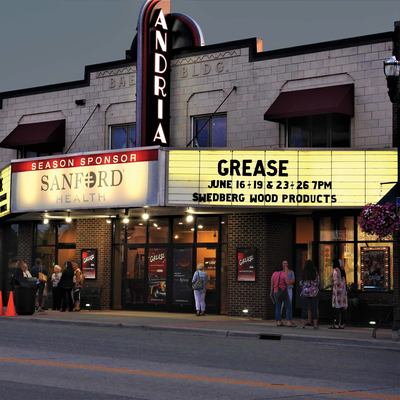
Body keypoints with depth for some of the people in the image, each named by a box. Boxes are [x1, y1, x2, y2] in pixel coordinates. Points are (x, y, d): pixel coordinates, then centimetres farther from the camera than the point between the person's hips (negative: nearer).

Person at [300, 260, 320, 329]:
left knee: (304, 308, 3)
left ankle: (303, 324, 1)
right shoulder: (315, 273, -2)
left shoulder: (303, 273, -2)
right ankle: (315, 325, 2)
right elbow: (318, 283, 5)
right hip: (314, 292, 0)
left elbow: (301, 283, 3)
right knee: (314, 308, 3)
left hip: (305, 292, 0)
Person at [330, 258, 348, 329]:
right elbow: (345, 281, 16)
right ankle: (342, 324, 7)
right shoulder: (342, 271, 16)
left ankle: (336, 324, -12)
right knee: (343, 307, 6)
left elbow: (335, 280, -16)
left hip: (337, 289, -8)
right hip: (343, 289, 8)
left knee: (337, 307, -9)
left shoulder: (336, 270, -8)